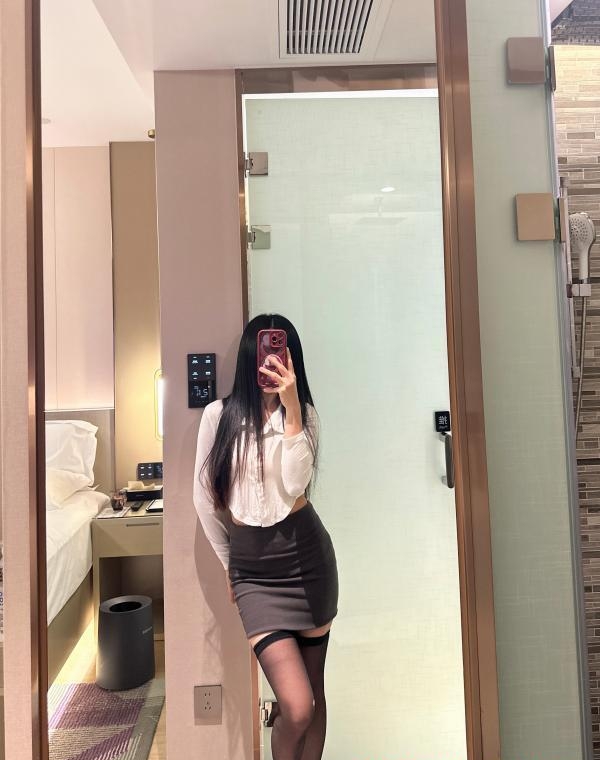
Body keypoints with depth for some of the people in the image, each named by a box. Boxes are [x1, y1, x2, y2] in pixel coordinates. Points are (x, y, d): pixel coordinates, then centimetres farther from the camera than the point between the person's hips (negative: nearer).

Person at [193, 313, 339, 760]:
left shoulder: (304, 413, 0)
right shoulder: (219, 414, -2)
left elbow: (295, 483, -17)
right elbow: (204, 496, 5)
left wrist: (290, 404, -20)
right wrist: (227, 561, 12)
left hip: (307, 555, 1)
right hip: (253, 569, -1)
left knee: (314, 692, 14)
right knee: (297, 708, -7)